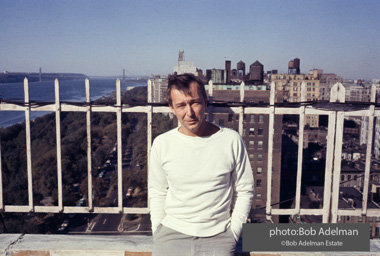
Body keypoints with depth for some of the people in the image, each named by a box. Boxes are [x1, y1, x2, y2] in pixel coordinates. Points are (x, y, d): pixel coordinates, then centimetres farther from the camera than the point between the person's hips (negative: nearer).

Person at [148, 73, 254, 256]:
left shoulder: (231, 140, -4)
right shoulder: (162, 143, -1)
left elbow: (245, 191, 3)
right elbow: (157, 193, 7)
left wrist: (233, 232, 0)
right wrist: (158, 234, 2)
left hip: (219, 236, 0)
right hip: (172, 233, 1)